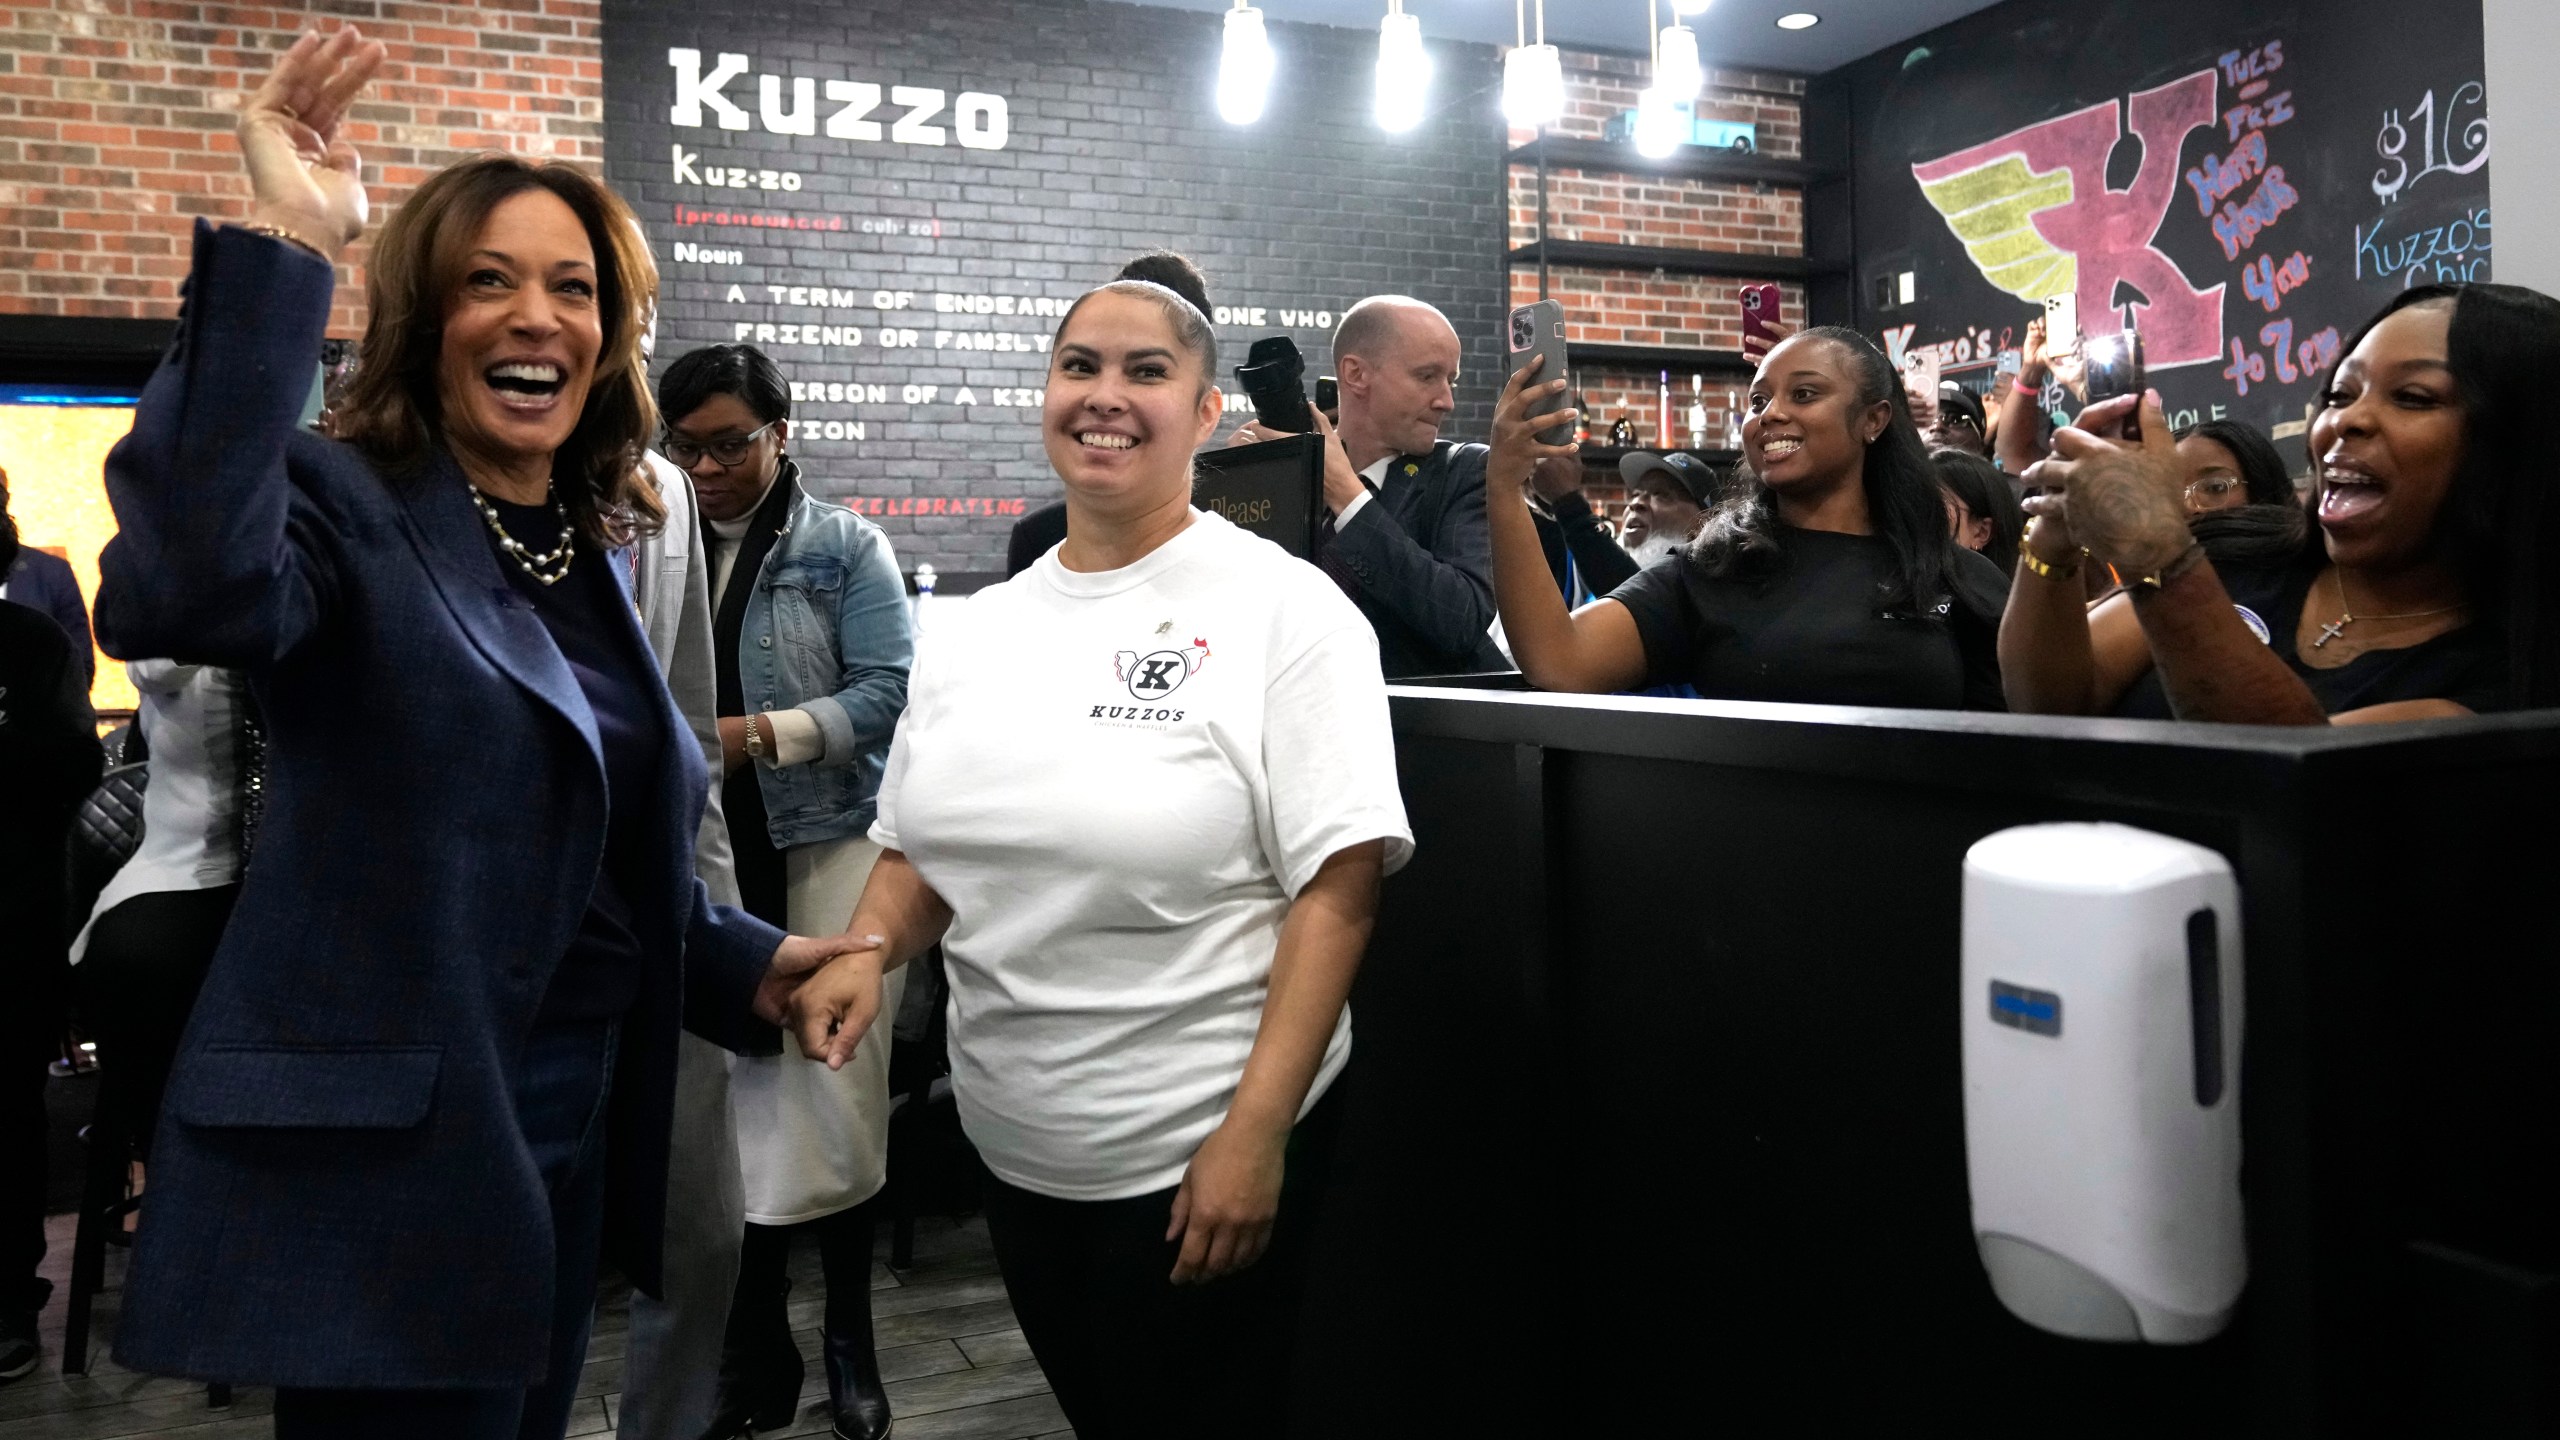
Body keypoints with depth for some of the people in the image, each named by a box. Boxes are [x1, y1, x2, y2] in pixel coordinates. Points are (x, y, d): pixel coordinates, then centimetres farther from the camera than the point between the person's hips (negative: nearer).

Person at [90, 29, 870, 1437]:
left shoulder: (593, 551, 9)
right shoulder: (344, 505, -11)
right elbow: (184, 589, -37)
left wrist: (744, 962, 7)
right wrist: (280, 249, -35)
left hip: (568, 1137, 8)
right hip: (385, 1155, -7)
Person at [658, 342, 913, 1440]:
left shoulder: (846, 546, 1)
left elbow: (887, 688, -9)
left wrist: (758, 732, -20)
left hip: (823, 845, -2)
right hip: (703, 857, 3)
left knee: (833, 1093, 1)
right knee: (728, 1091, 7)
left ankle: (850, 1340, 19)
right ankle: (754, 1349, 21)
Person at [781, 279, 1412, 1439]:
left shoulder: (1283, 608, -11)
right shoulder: (976, 627, 6)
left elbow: (1338, 885, -16)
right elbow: (917, 848, 15)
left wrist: (1255, 1131, -20)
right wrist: (871, 950, -6)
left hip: (1200, 1153, -5)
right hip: (1014, 1149, 6)